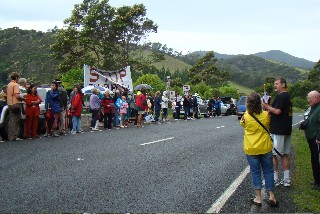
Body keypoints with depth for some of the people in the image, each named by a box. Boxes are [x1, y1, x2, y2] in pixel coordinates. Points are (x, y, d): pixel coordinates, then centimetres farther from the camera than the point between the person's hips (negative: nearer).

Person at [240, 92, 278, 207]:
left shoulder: (246, 117, -13)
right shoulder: (266, 115, -9)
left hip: (251, 149, -1)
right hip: (265, 148, 1)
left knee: (255, 172, 8)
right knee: (268, 171, 13)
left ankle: (258, 198, 11)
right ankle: (271, 196, 14)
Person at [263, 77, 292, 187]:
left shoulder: (281, 96, -13)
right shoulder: (288, 96, 18)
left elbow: (277, 111, -23)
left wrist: (267, 107, -9)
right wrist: (269, 110, 12)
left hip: (278, 130, -10)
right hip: (286, 130, 10)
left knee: (272, 154, -2)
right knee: (285, 155, 12)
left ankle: (275, 179, 1)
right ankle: (286, 180, 15)